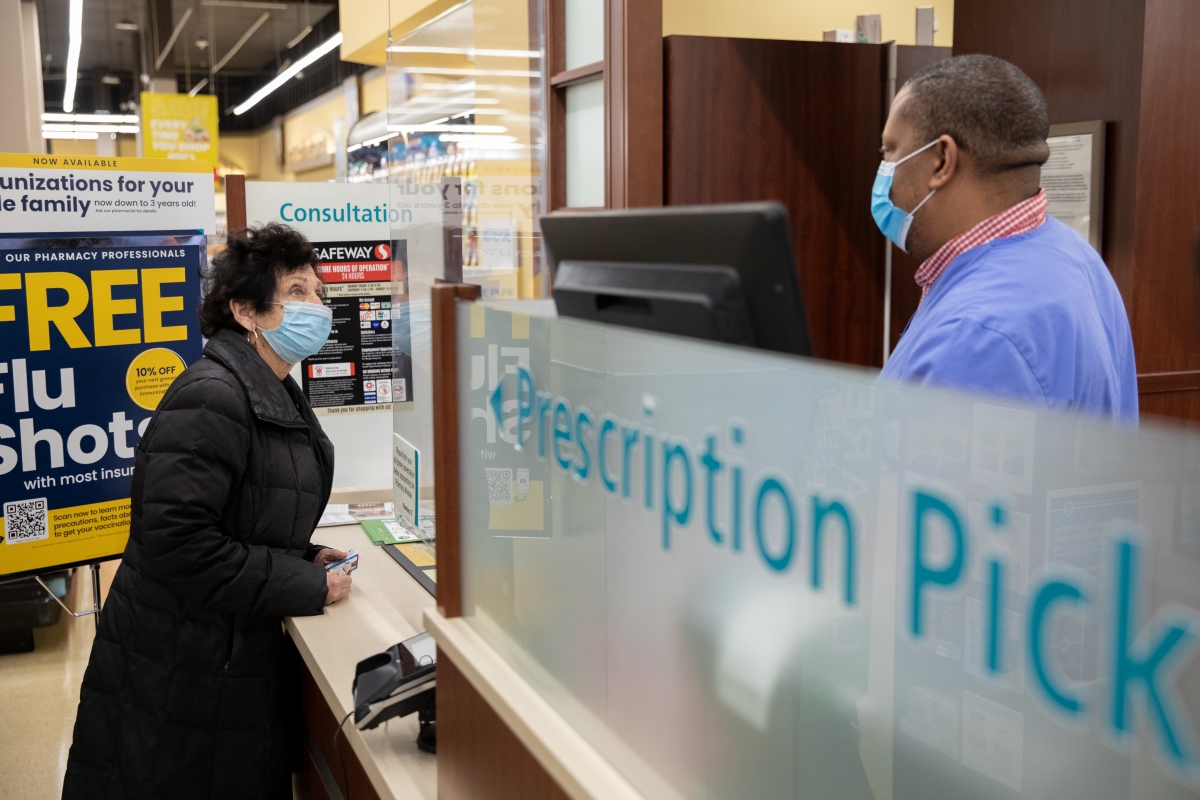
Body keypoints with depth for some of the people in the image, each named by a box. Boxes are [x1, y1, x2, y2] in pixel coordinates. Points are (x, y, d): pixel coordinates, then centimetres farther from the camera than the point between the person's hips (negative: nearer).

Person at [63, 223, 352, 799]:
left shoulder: (276, 397, 11)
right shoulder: (211, 396, -20)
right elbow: (177, 541, -28)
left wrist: (305, 556, 3)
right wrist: (308, 588, -21)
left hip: (244, 664, 9)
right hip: (177, 682, -9)